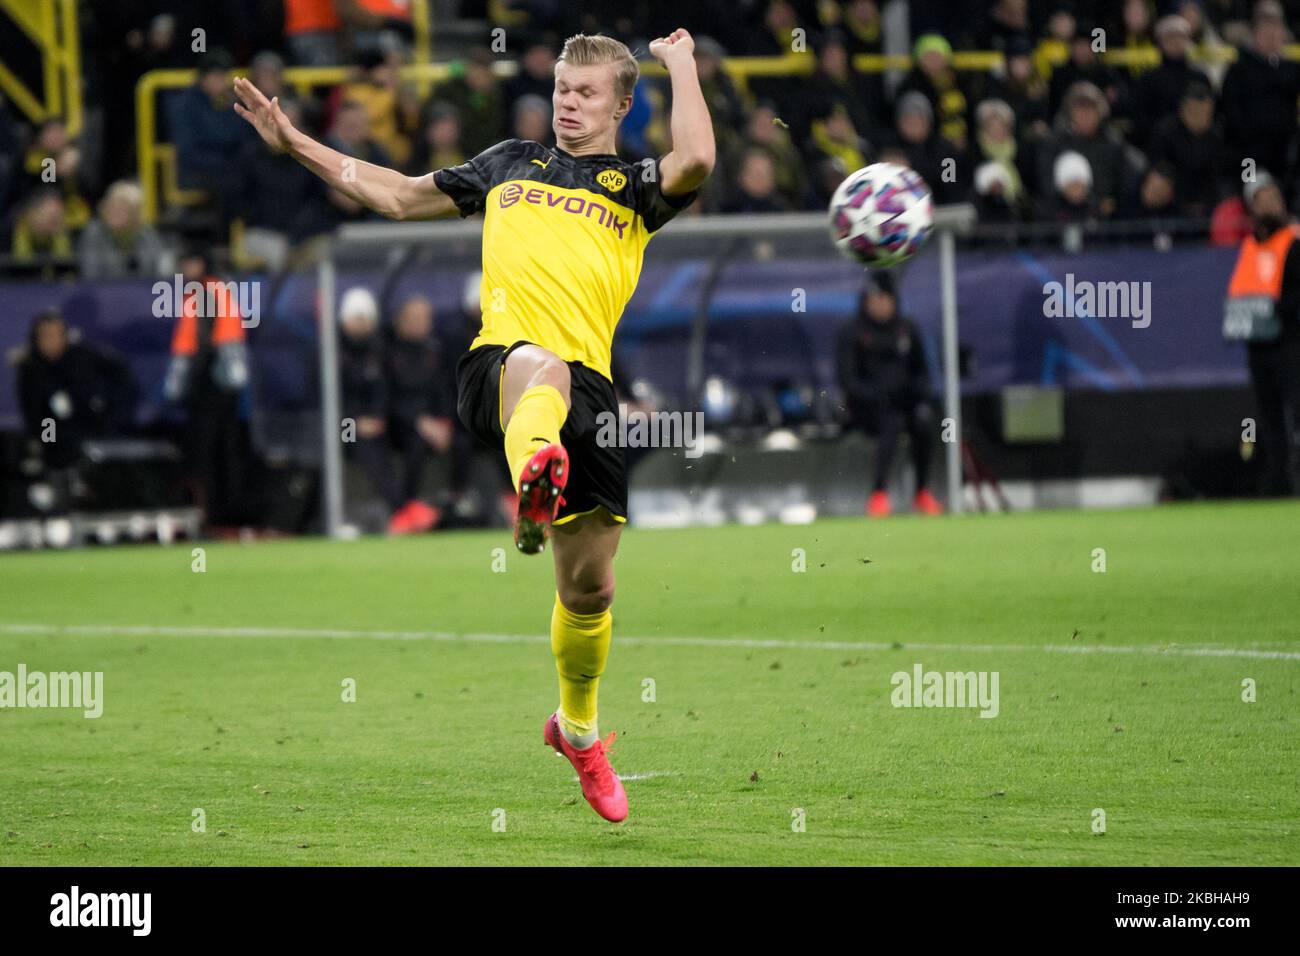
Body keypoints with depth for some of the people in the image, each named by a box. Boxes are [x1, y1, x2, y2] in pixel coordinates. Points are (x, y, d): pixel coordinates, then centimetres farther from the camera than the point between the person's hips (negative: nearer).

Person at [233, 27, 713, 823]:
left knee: (590, 586, 5)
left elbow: (696, 163, -7)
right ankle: (533, 475, -80)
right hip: (498, 362, -1)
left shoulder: (634, 186, 18)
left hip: (588, 384, 1)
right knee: (539, 366, -43)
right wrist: (296, 144, 33)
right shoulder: (512, 163, 26)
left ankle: (578, 727, 32)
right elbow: (399, 196, 35)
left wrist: (682, 65, 5)